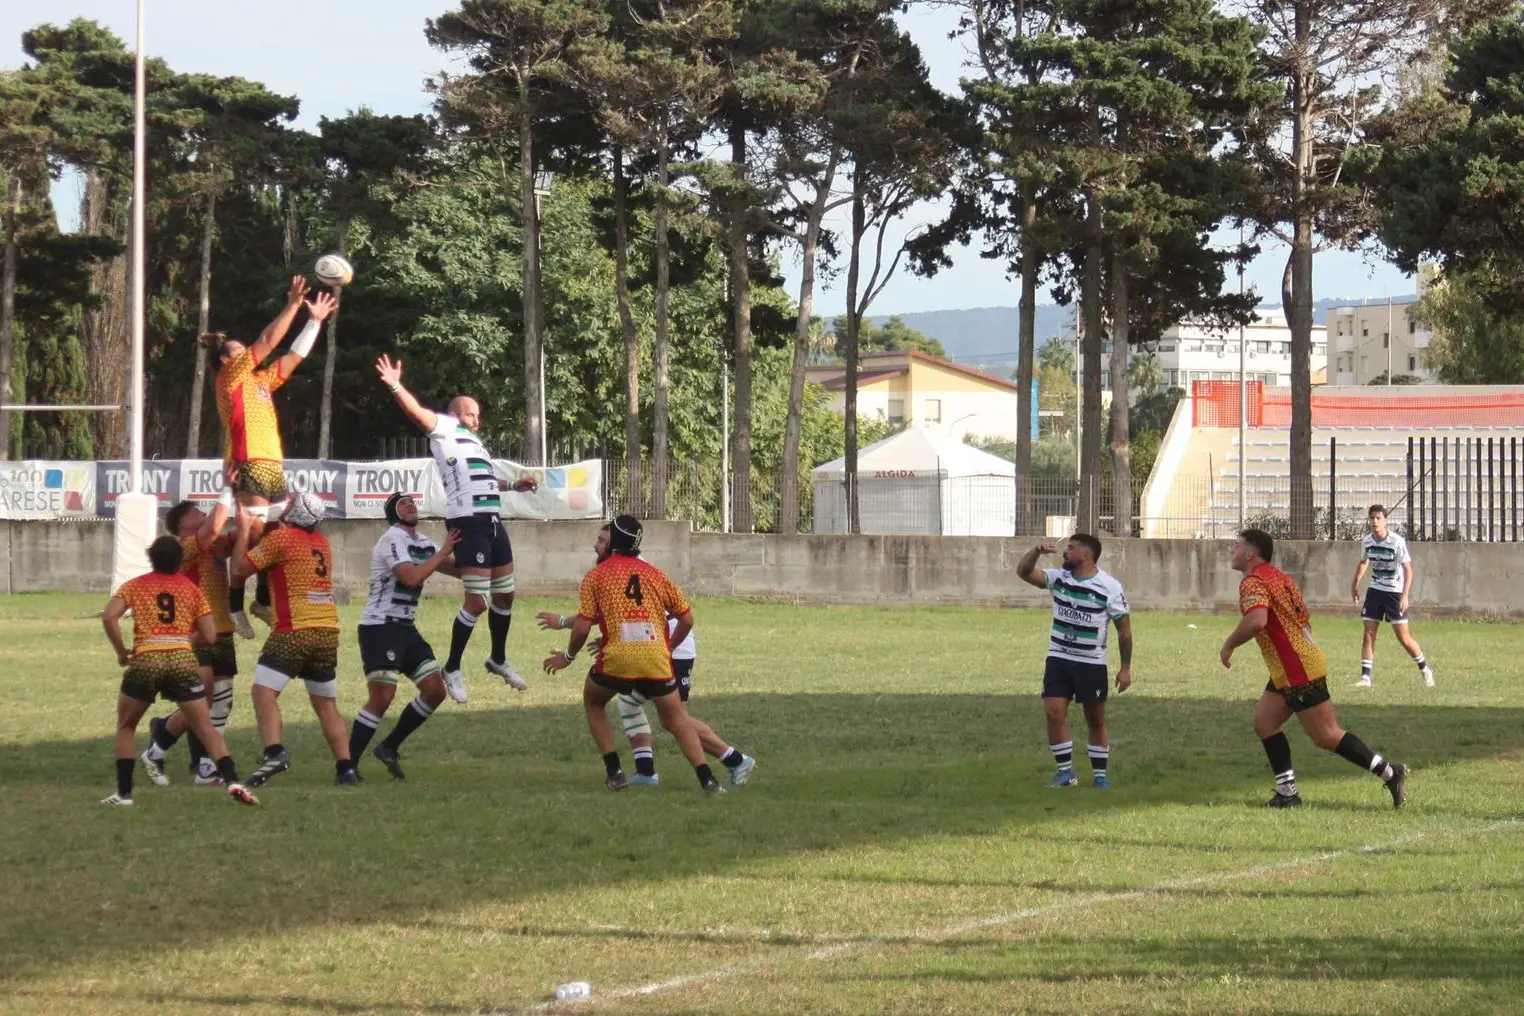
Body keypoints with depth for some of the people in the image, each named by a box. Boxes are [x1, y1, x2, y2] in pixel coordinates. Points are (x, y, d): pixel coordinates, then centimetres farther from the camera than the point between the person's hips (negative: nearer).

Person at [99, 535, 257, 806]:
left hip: (145, 659, -1)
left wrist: (121, 651, 6)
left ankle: (124, 793, 12)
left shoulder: (136, 586, 12)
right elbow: (209, 636, 10)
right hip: (182, 659, 1)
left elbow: (109, 617, -4)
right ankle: (232, 781, -12)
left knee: (126, 727, 19)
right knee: (206, 728, 7)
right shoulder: (190, 588, 14)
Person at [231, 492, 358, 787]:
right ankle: (346, 768, 7)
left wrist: (244, 527, 5)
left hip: (294, 630, -7)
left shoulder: (280, 538, -7)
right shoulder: (322, 542, 15)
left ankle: (274, 752, -27)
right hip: (329, 630, 7)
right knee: (326, 704, 13)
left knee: (264, 692, -8)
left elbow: (239, 569, -3)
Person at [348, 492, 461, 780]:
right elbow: (411, 577, -25)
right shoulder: (393, 540, -12)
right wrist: (443, 552, -17)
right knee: (382, 698, -16)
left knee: (435, 691, 2)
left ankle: (389, 748, 15)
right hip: (379, 627, -9)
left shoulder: (423, 543, 14)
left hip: (406, 627, 9)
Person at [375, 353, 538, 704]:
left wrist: (514, 485, 33)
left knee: (504, 595, 17)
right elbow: (418, 412, -18)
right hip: (468, 524, -9)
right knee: (476, 602, -11)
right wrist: (395, 386, -32)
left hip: (493, 522, 9)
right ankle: (452, 669, 1)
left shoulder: (474, 442, 25)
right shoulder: (446, 430, 0)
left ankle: (499, 660, 34)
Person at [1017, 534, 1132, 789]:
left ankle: (1101, 775, 18)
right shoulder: (1058, 577, 0)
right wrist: (1036, 552, -26)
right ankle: (1065, 772, 5)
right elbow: (1024, 572, -7)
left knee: (1096, 721, 6)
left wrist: (1125, 668, -9)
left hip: (1092, 664, -3)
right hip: (1058, 659, 3)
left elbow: (1124, 629, -7)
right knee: (1053, 713, -7)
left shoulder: (1110, 588, -12)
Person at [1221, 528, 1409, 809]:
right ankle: (1287, 791, 8)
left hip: (1298, 672, -10)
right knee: (1264, 721, 9)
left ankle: (1389, 772, -3)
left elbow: (1257, 620, -34)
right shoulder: (1277, 576, 15)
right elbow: (1300, 614, 22)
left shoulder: (1253, 583, -16)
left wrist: (1229, 645, -21)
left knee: (1326, 736, -6)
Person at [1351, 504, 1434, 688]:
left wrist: (1404, 596, -26)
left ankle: (1425, 669, 19)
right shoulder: (1367, 541, -1)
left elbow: (1408, 570, -18)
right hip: (1375, 590, 5)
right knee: (1369, 634, -4)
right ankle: (1366, 677, -2)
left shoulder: (1397, 542, -17)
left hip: (1395, 592, -5)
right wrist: (1355, 584, 20)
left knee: (1404, 638, -2)